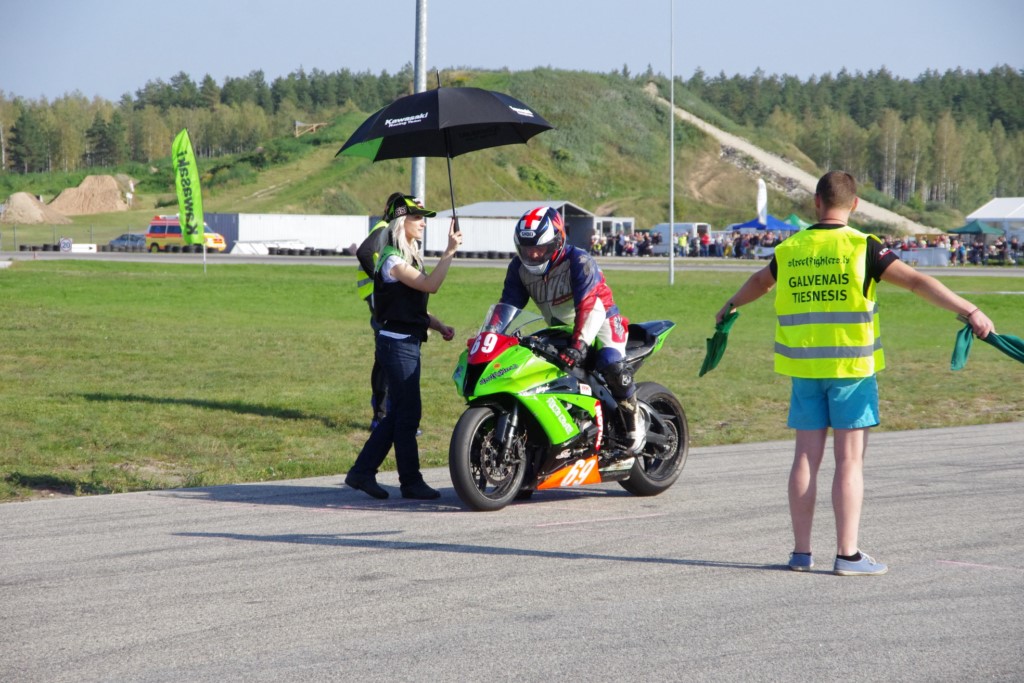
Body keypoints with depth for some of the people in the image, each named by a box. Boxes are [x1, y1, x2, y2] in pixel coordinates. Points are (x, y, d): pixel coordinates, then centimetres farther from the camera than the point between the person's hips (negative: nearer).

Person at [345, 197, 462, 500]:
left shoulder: (410, 257, 18)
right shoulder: (393, 259, -13)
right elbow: (430, 285, -26)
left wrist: (438, 326, 6)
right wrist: (449, 251, -29)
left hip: (408, 343, 10)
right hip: (397, 344, -10)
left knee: (397, 414, 11)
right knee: (408, 414, -5)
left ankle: (362, 472, 16)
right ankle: (411, 482, 1)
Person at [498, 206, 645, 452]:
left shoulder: (578, 262, -25)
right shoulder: (519, 268, -5)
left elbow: (590, 307, -37)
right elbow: (508, 305, -5)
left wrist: (579, 344, -50)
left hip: (600, 321, -7)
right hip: (560, 330, 7)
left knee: (610, 363, -34)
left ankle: (634, 419, -14)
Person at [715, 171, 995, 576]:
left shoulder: (789, 251, 6)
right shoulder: (861, 248, -8)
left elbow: (760, 282, 27)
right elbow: (916, 282, -16)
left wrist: (731, 306, 47)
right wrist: (969, 311, -17)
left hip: (804, 369, 4)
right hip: (851, 368, -4)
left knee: (806, 458, 8)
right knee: (849, 461, -1)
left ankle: (801, 552, 12)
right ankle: (848, 555, -1)